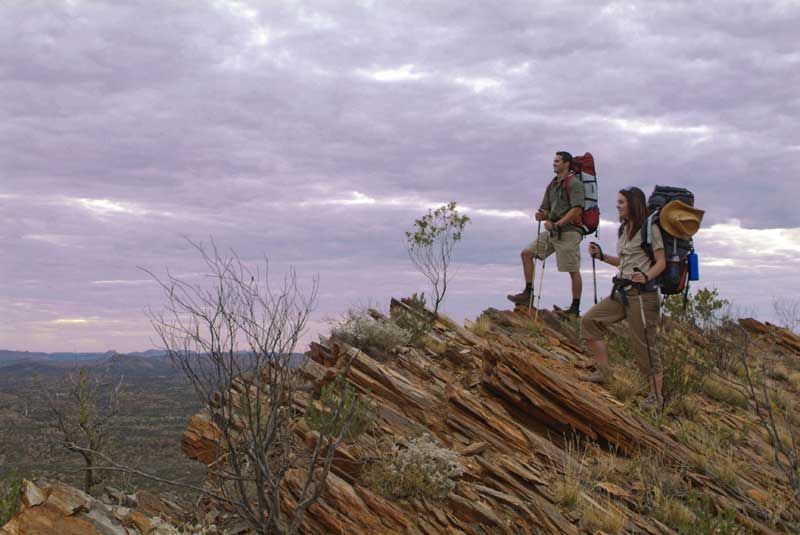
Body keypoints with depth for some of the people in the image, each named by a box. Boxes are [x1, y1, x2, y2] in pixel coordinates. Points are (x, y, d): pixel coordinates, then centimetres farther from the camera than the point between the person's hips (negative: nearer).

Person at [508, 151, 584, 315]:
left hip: (568, 231, -9)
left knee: (573, 270, -5)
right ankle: (528, 294, 3)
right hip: (552, 232, 9)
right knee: (526, 253, 2)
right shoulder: (552, 185, 18)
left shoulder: (574, 184, -8)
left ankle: (575, 308, 2)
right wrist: (541, 215, -5)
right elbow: (545, 210, 20)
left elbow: (577, 209, -18)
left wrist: (557, 224, -22)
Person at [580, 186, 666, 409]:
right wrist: (601, 256, 12)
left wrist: (645, 277, -29)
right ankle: (603, 371, 6)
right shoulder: (624, 229, 16)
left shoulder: (649, 228, -9)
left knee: (644, 345, -5)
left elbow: (661, 262, -11)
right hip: (622, 291, 9)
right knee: (589, 320, 0)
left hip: (642, 293, -9)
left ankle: (656, 395, 5)